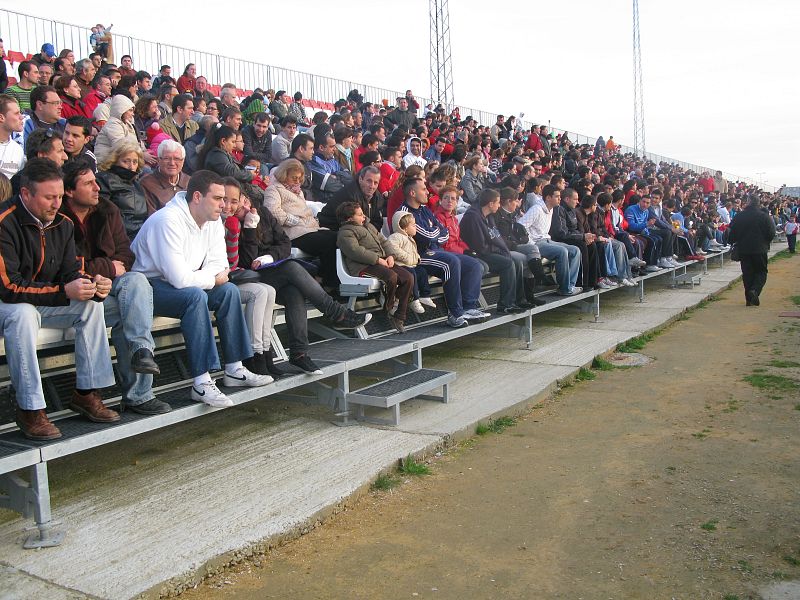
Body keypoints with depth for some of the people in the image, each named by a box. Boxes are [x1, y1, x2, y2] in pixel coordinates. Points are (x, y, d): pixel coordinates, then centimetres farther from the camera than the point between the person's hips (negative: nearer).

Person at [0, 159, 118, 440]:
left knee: (91, 305, -13)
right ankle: (29, 409, -31)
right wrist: (65, 292, -32)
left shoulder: (62, 223, -1)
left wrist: (90, 283, -21)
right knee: (23, 313, -37)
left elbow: (70, 270, 3)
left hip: (47, 301, 7)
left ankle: (86, 393, -9)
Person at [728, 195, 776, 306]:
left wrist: (736, 243, 19)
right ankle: (755, 290, -16)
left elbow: (732, 233, 1)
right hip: (760, 249, -2)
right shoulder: (764, 216, -7)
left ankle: (749, 298, 6)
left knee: (747, 273, 7)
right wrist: (765, 243, 13)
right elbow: (771, 233, -5)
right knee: (761, 272, 9)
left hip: (743, 249, 2)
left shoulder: (739, 216, -3)